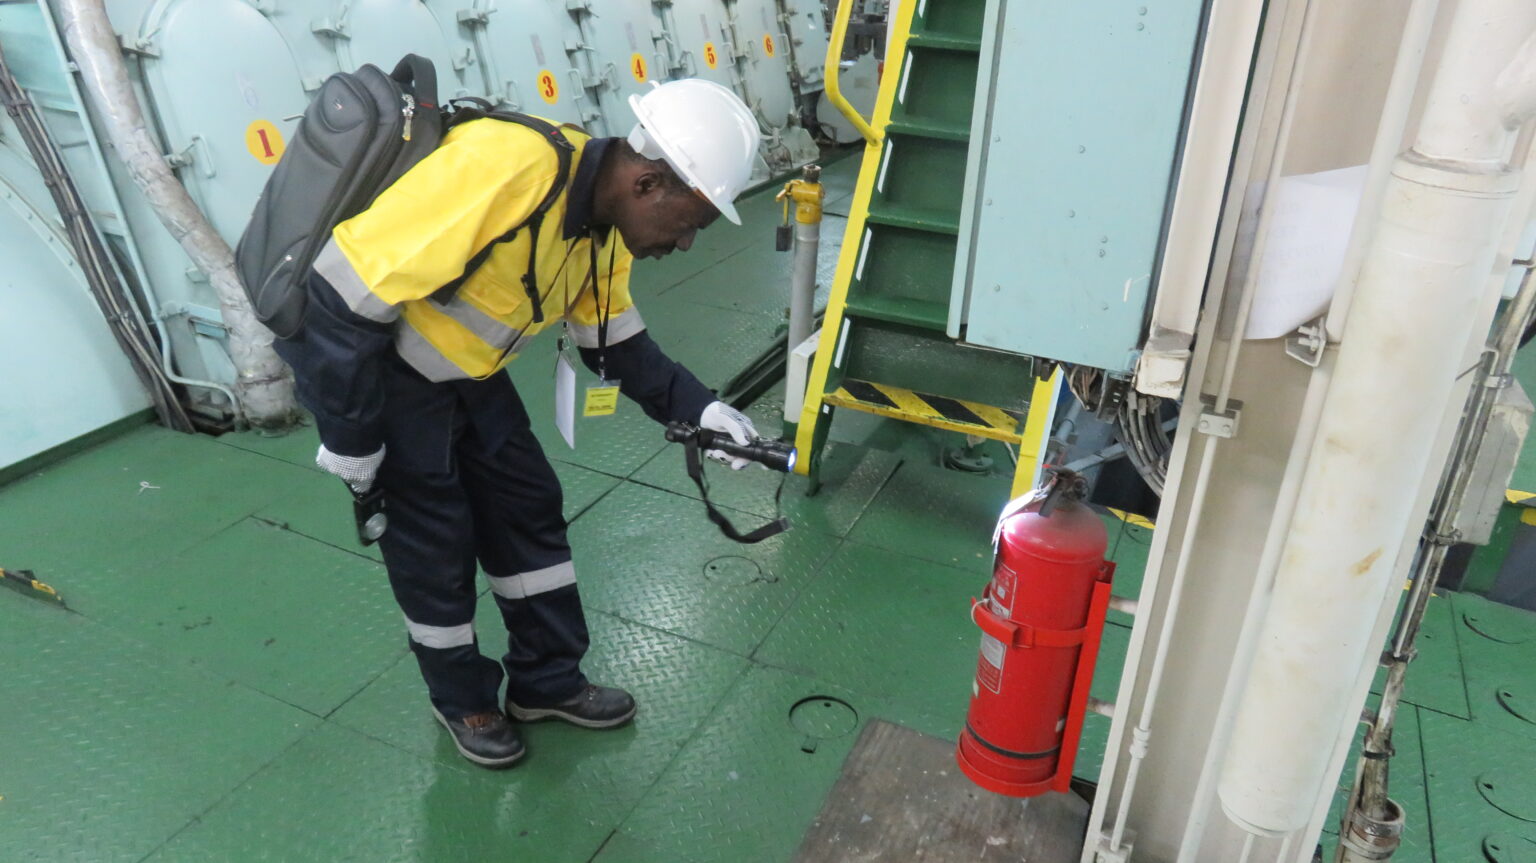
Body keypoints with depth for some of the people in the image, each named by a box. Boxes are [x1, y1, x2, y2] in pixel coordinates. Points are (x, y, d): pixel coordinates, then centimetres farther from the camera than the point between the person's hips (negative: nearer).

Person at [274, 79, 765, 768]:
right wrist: (350, 440, -20)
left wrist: (696, 409, -9)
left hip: (459, 364, 8)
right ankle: (463, 701, 28)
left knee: (528, 505, 10)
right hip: (353, 351, -8)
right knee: (435, 539, 3)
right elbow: (346, 292, -31)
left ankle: (548, 682, 28)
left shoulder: (605, 221, -7)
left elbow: (615, 340, 6)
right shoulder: (502, 170, -35)